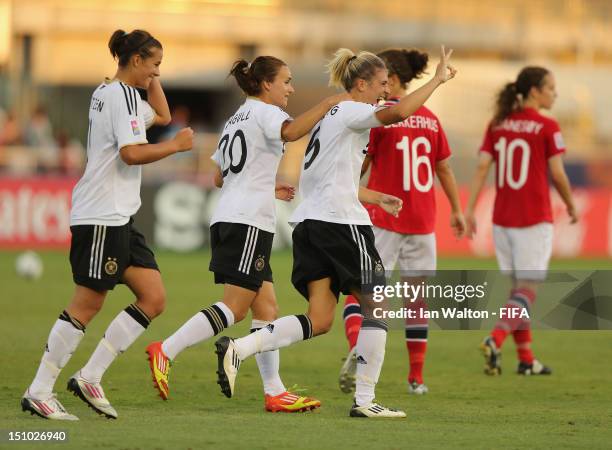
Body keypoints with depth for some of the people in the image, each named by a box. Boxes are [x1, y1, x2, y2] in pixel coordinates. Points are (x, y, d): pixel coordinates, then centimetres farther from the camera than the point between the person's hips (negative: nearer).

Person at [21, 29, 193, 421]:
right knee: (87, 305, -8)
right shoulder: (123, 94, -11)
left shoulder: (107, 91, 19)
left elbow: (162, 116, 34)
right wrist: (176, 145, -10)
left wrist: (151, 78, 24)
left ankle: (90, 378, 4)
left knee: (154, 300, 3)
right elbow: (132, 153, -21)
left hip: (119, 217, 10)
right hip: (101, 215, -10)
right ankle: (39, 392, -4)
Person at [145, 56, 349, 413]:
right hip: (248, 222, -10)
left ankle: (275, 392, 4)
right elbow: (291, 132, -27)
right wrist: (327, 105, -20)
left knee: (267, 308, 7)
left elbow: (221, 178, 26)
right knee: (235, 307, -12)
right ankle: (165, 351, -17)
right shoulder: (263, 112, -3)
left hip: (229, 219, 10)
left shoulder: (236, 119, 23)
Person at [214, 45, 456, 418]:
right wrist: (437, 79, -15)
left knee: (319, 321, 1)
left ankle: (237, 348, -15)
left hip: (311, 221, 9)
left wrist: (376, 198, 34)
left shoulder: (330, 115, 23)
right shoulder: (351, 113, -5)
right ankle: (365, 399, 2)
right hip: (341, 221, -9)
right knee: (376, 304, 3)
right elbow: (399, 113, -25)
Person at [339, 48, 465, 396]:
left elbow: (358, 167, -5)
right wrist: (457, 211, 23)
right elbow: (445, 169, 13)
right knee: (417, 298, 11)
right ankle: (417, 377, 12)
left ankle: (356, 347, -29)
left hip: (382, 218, -4)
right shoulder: (430, 119, 7)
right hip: (422, 221, 4)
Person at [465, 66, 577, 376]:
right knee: (528, 288, -3)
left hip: (502, 218, 6)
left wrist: (469, 209, -1)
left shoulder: (497, 125, 6)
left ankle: (526, 359, 15)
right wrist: (571, 207, 8)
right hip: (534, 218, -6)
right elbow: (557, 174, -8)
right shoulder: (547, 127, -9)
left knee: (518, 287, 14)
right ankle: (495, 341, -24)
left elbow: (482, 167, 0)